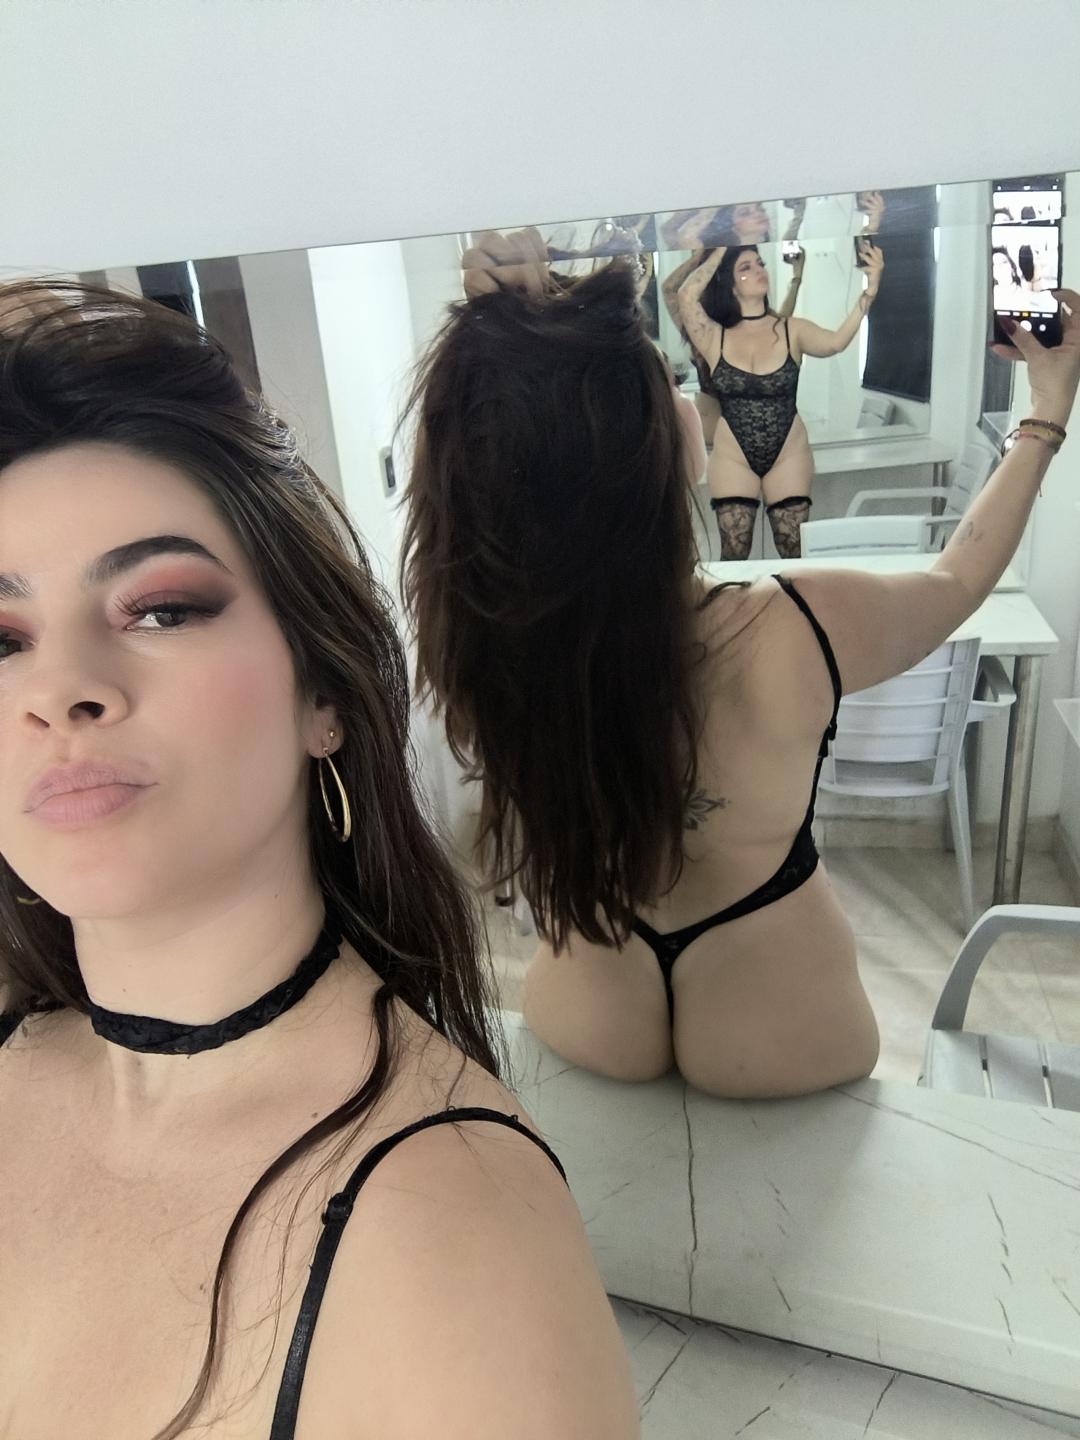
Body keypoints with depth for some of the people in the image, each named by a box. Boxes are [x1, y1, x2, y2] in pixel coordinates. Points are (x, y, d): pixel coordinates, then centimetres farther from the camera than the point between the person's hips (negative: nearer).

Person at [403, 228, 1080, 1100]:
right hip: (777, 1034, -1)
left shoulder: (469, 636, -28)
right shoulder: (795, 633, -34)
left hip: (587, 1025, 2)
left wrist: (498, 331, -21)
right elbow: (959, 579, -8)